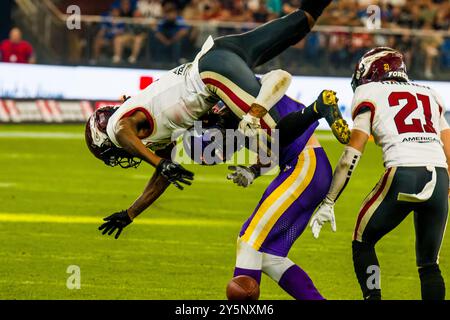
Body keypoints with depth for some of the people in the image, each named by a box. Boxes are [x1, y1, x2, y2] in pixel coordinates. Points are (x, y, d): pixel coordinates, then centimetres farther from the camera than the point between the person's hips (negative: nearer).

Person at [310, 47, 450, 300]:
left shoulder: (370, 95, 12)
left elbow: (352, 155, 4)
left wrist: (328, 203, 6)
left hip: (403, 175, -4)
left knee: (363, 244, 18)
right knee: (429, 263, 18)